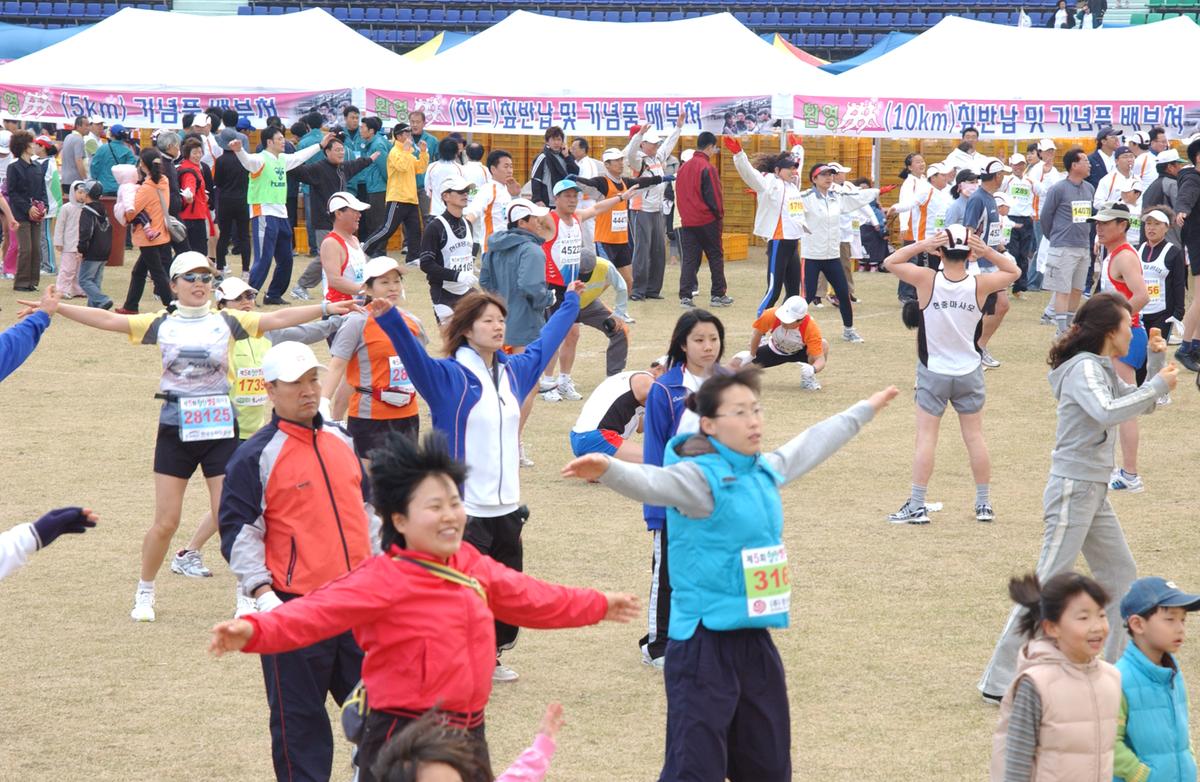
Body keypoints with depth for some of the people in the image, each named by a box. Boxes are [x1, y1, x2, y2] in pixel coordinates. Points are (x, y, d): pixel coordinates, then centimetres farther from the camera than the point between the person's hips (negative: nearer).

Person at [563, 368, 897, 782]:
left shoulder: (767, 470, 10)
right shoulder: (701, 477, -15)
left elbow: (812, 444, 29)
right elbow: (653, 481, -35)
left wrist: (864, 410, 45)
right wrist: (610, 470, -57)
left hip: (755, 640, 8)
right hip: (704, 643, -8)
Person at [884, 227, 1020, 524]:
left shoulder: (927, 280, -16)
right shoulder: (980, 285, -12)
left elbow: (890, 262, -4)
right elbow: (1013, 271, 6)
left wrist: (922, 245, -13)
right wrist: (986, 252, -9)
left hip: (933, 372, -2)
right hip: (969, 374, 2)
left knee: (926, 437, 2)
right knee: (975, 437, 11)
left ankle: (917, 506, 0)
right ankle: (984, 504, 18)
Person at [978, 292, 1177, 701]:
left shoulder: (1103, 370, 13)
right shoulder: (1084, 368, -15)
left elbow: (1140, 404, 25)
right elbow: (1106, 412, -33)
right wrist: (1157, 385, -25)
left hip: (1094, 493, 10)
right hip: (1073, 490, -10)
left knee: (1121, 576, 14)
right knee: (1049, 584, -8)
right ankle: (999, 680, -5)